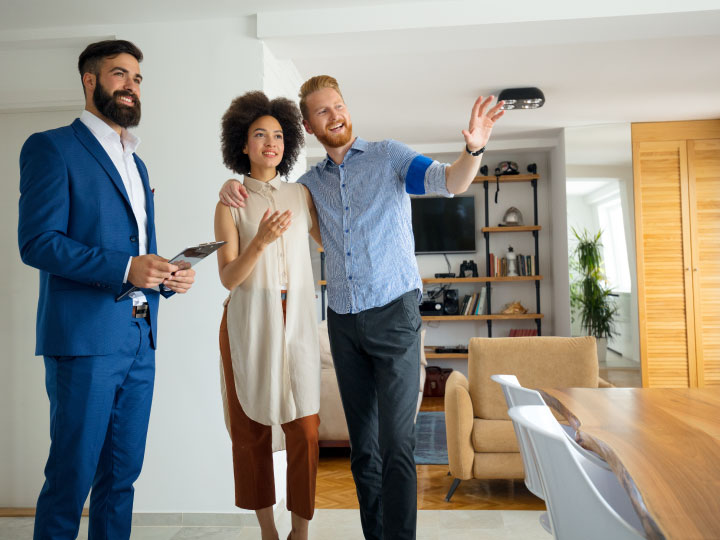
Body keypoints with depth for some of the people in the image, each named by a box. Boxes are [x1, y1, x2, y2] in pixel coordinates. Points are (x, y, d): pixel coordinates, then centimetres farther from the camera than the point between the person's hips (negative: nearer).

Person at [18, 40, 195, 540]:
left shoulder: (137, 164, 21)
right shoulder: (51, 148, -2)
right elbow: (38, 242, -12)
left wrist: (168, 277, 3)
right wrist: (125, 268, -21)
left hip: (140, 340, 7)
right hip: (85, 336, -7)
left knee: (122, 475, 12)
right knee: (71, 478, 2)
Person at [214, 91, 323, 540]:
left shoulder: (301, 194, 10)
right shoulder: (231, 203, 2)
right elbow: (228, 278, -5)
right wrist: (261, 240, -20)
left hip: (297, 319, 2)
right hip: (249, 321, -2)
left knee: (305, 427, -3)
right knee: (253, 427, 5)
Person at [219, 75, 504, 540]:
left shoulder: (389, 157, 2)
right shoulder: (313, 182, 14)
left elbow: (451, 183, -10)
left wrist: (473, 149, -33)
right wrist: (234, 187, 1)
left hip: (394, 314, -4)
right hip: (343, 322, 5)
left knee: (396, 444, -10)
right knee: (363, 445, 11)